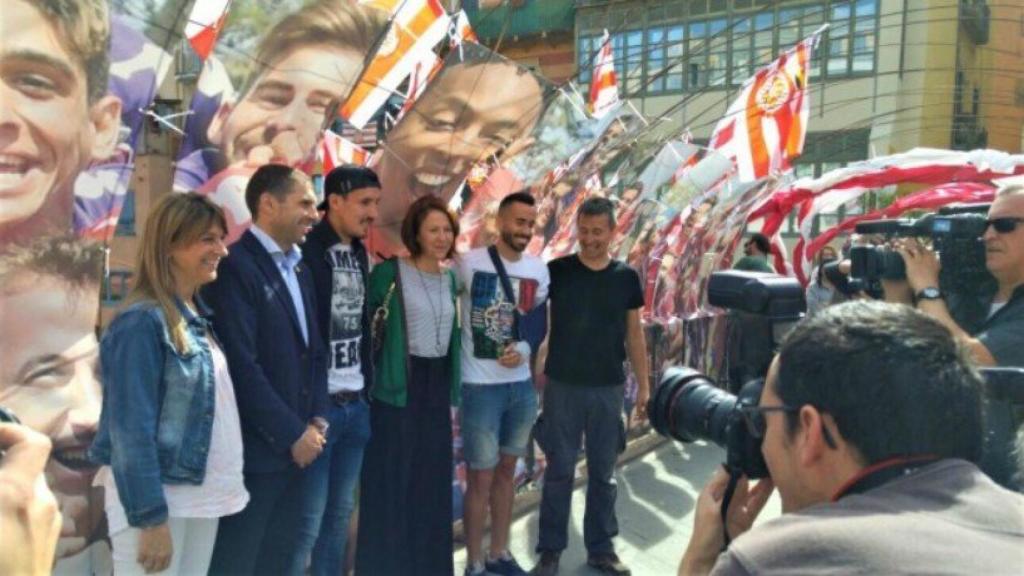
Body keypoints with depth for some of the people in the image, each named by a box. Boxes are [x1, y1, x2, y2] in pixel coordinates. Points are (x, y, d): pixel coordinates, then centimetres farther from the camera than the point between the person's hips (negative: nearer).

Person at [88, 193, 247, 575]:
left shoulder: (197, 315, 8)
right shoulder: (142, 323, -16)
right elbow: (133, 430, -18)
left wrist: (225, 487, 10)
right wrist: (151, 518, -19)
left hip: (202, 495, 8)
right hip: (156, 498, -8)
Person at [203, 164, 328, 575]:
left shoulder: (299, 269, 13)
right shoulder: (235, 266, -13)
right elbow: (242, 365, -20)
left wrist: (317, 420, 4)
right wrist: (292, 433, -14)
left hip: (294, 446, 8)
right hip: (253, 449, -8)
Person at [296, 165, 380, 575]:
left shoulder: (359, 254, 11)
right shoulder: (305, 251, -12)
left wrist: (367, 386, 11)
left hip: (355, 405, 7)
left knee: (340, 512, 16)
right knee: (308, 520, -1)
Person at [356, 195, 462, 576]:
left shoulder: (450, 279, 10)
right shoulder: (391, 272, -9)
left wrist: (451, 387, 14)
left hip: (437, 386, 6)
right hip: (399, 386, -6)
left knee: (432, 482, 13)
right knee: (392, 481, 2)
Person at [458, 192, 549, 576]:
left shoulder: (538, 270, 4)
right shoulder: (470, 264, -11)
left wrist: (524, 349, -6)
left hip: (522, 384, 5)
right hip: (481, 386, -5)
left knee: (507, 471, 16)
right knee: (481, 477, 3)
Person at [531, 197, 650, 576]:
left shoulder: (626, 277, 3)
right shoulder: (556, 271, -4)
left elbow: (634, 334, 9)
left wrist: (643, 385, 7)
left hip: (608, 388, 2)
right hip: (563, 386, -2)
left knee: (603, 472, 11)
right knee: (559, 470, 5)